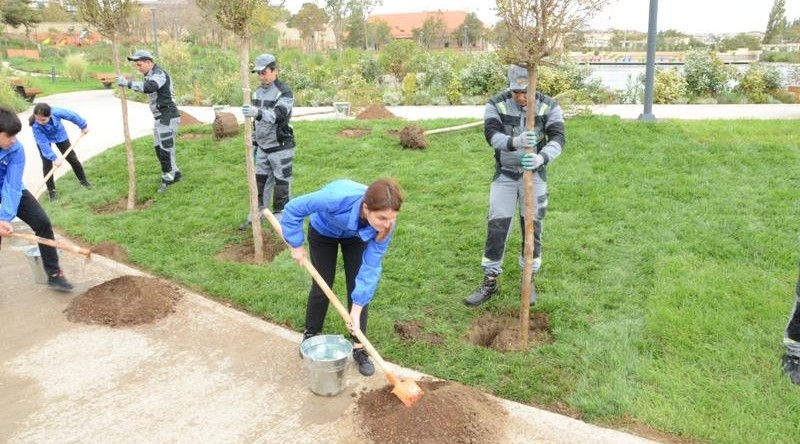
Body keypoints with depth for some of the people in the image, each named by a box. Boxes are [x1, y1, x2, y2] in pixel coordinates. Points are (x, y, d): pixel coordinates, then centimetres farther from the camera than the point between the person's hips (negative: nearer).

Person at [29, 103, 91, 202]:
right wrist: (54, 157, -40)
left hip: (59, 135, 2)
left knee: (72, 158, 6)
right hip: (44, 139, -2)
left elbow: (72, 115, -20)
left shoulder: (56, 112, -38)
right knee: (47, 163, -9)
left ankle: (83, 180, 24)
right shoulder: (36, 126, -38)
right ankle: (51, 190, 4)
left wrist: (83, 126, -6)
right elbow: (43, 143, -36)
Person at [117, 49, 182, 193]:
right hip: (160, 118, 10)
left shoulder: (159, 74, -16)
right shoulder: (151, 75, 16)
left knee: (165, 149, -6)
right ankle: (174, 173, 24)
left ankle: (168, 178, 5)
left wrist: (128, 83, -32)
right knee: (159, 148, 13)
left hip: (168, 117, -10)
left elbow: (148, 87, -35)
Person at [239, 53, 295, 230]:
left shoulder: (284, 92, -15)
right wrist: (254, 143, 16)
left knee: (281, 182, 3)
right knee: (260, 180, 14)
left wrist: (258, 112, -49)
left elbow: (278, 114, -33)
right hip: (263, 146, 7)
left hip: (280, 147, -7)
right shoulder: (258, 92, 8)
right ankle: (257, 214, 25)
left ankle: (280, 216, 14)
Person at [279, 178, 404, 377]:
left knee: (359, 288, -4)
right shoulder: (338, 197, -47)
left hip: (356, 236, 2)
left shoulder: (385, 222, -37)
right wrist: (296, 245, -21)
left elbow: (371, 266, -29)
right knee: (322, 286, 6)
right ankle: (310, 335, 31)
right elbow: (293, 209, -31)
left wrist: (357, 310, -29)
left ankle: (358, 347, 11)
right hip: (323, 232, -1)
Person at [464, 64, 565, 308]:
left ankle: (529, 281, 23)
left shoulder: (549, 106, -10)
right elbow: (492, 134, -27)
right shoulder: (496, 104, -12)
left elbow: (558, 138, -19)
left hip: (535, 174, 0)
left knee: (532, 227, 6)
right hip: (505, 174, 0)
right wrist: (515, 142, -48)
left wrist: (542, 158, -41)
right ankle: (490, 282, 14)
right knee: (496, 227, 0)